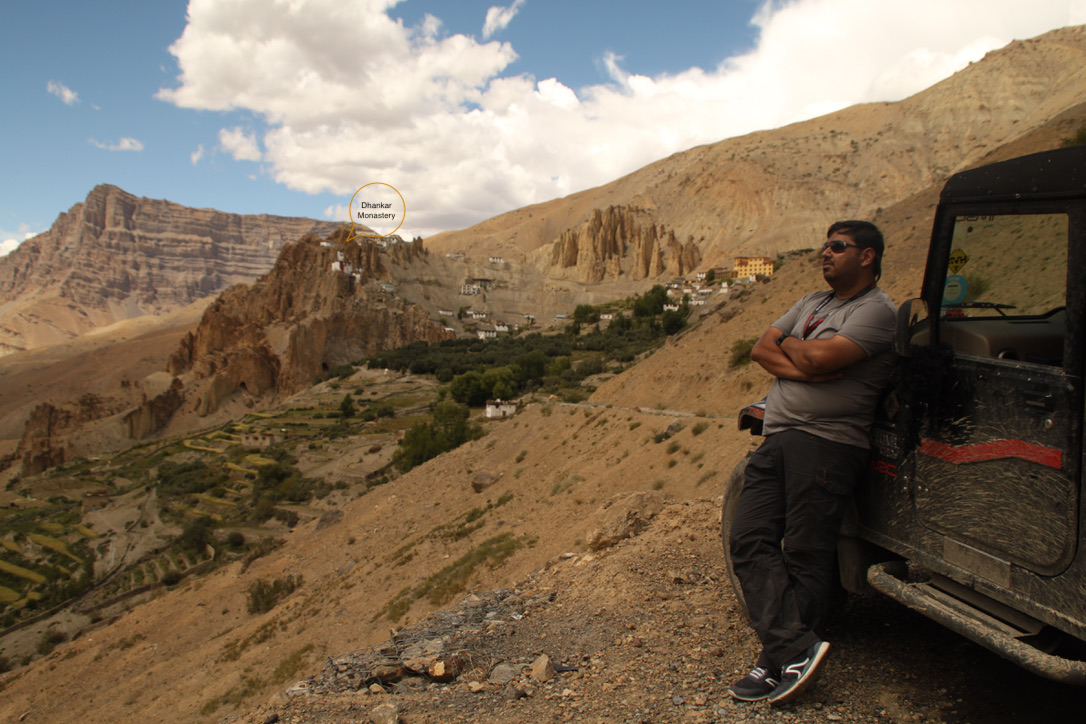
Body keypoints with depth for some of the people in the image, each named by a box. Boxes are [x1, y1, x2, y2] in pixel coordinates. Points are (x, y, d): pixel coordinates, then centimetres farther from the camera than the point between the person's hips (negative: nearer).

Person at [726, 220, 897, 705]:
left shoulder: (876, 310, -3)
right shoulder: (812, 303, 23)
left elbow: (821, 357, -19)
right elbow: (761, 349, 13)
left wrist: (788, 343, 3)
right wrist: (804, 368, -6)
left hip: (827, 443, -8)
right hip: (777, 438, 8)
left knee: (805, 555, -5)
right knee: (749, 539, -4)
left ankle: (779, 660, 0)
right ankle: (796, 650, -5)